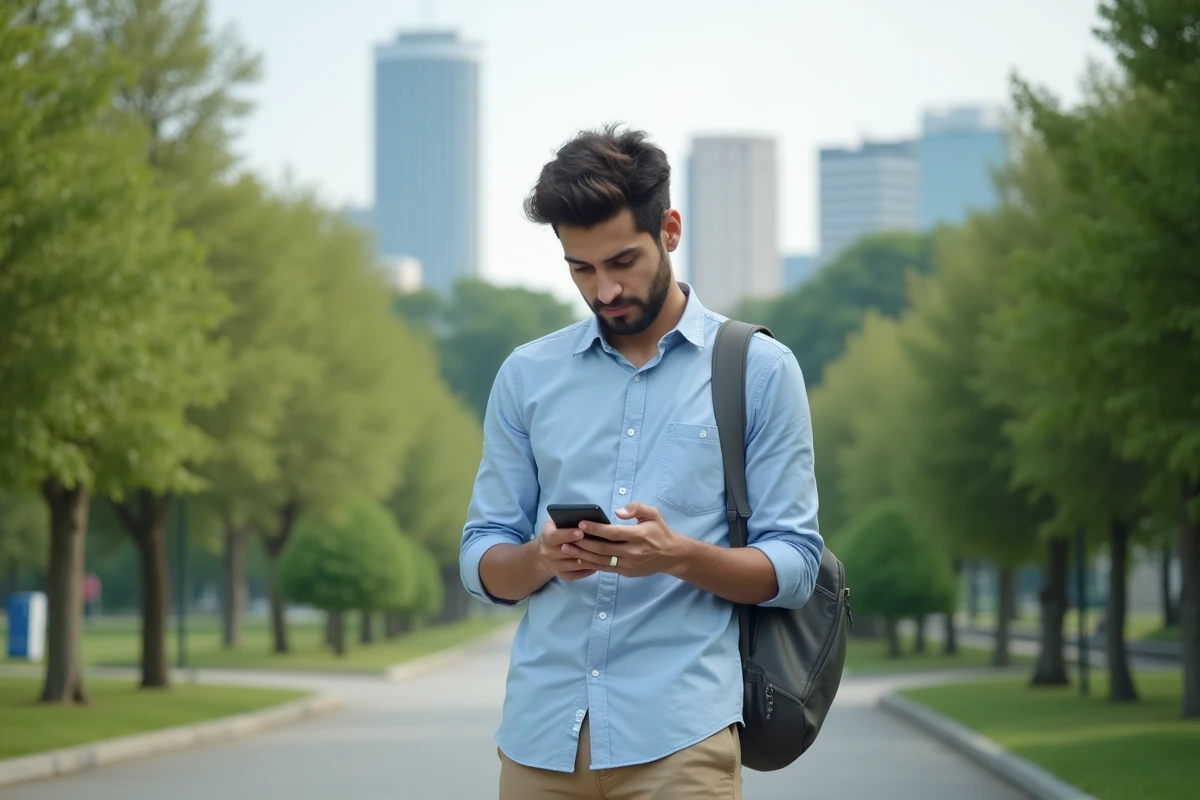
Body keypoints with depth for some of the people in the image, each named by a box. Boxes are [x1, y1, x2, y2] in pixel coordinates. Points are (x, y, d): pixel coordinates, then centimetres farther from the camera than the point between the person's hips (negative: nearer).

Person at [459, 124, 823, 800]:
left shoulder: (759, 370, 4)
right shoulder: (528, 375, 12)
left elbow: (794, 566, 0)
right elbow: (482, 562, 12)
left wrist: (681, 555, -18)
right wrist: (543, 557, -10)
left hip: (677, 735, -3)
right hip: (540, 733, 3)